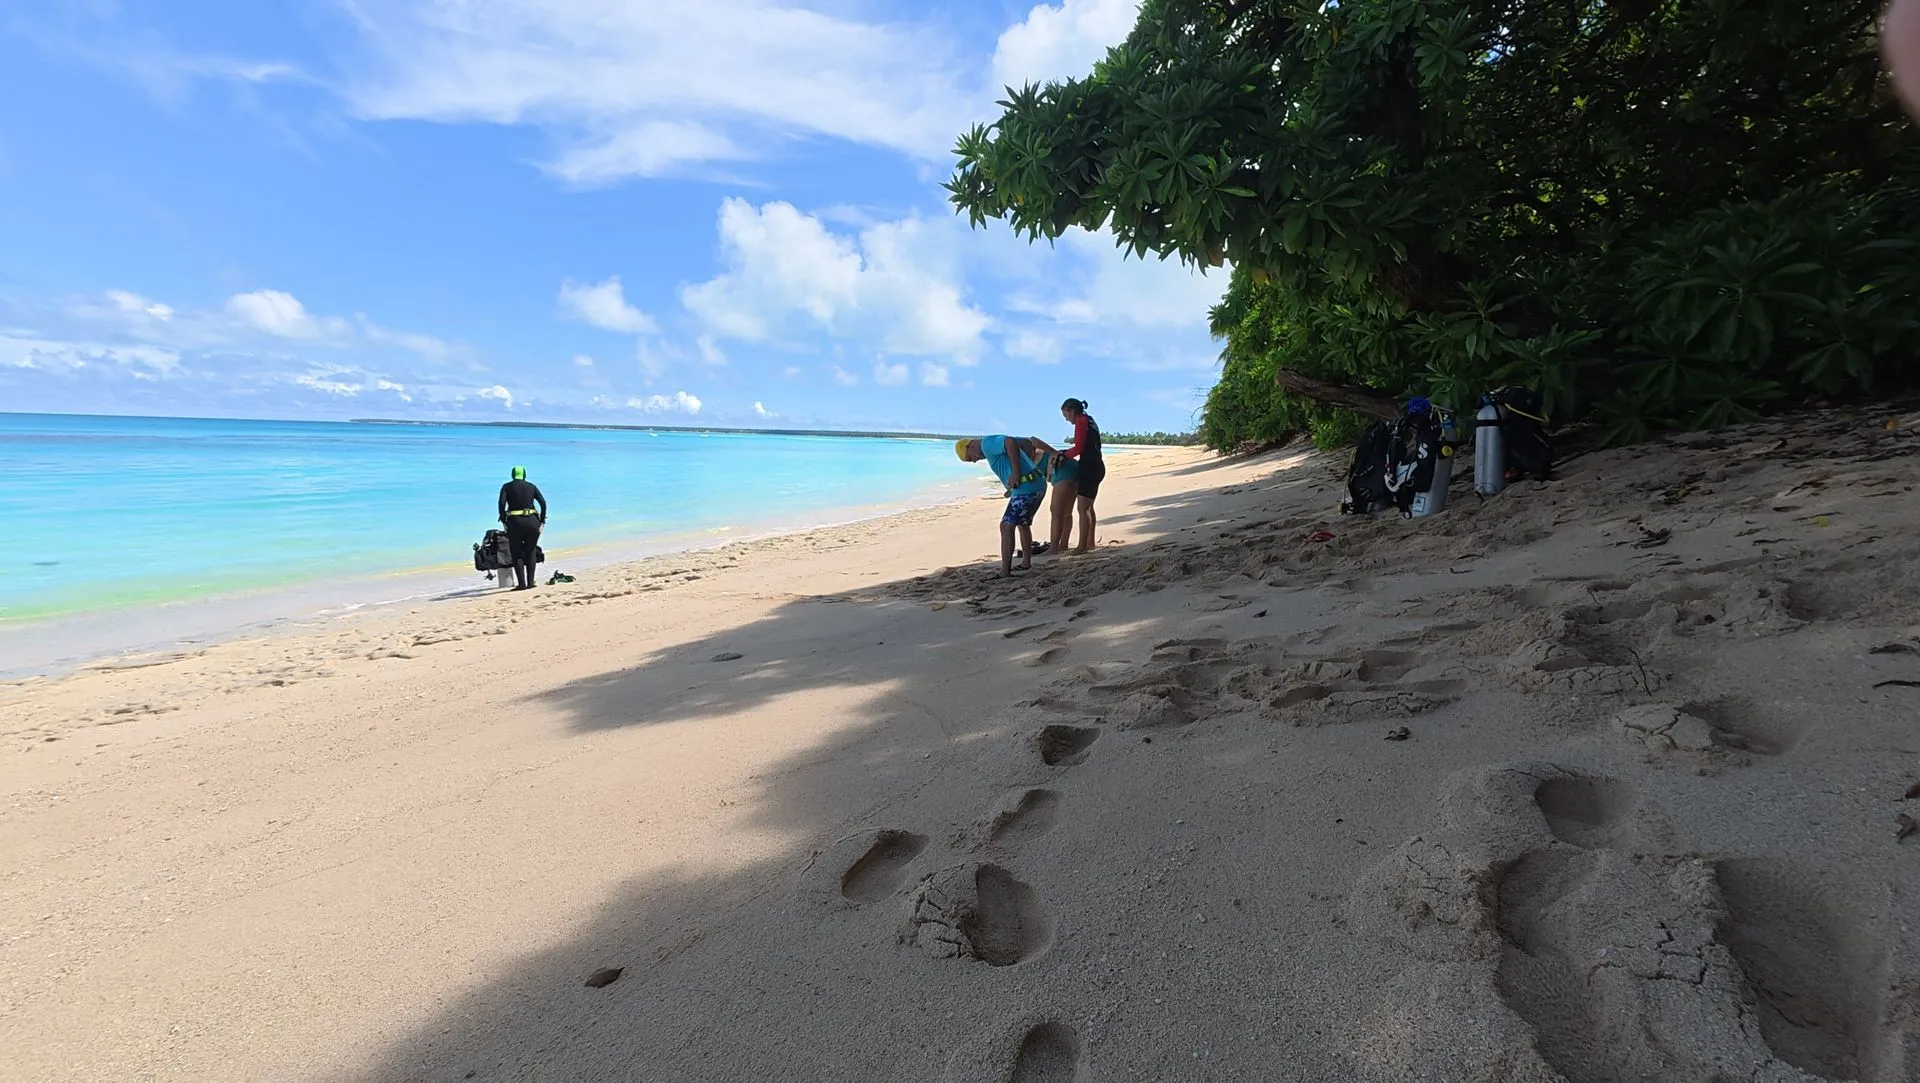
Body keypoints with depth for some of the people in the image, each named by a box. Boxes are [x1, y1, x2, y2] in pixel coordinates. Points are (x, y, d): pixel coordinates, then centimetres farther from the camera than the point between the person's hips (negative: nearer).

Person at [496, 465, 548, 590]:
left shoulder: (507, 487, 7)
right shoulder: (532, 486, 12)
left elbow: (502, 503, -8)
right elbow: (543, 503, 0)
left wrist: (503, 521, -2)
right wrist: (542, 521, 4)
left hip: (515, 522, -2)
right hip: (532, 521, 2)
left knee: (517, 554, 6)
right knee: (531, 552, 12)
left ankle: (522, 584, -3)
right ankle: (530, 583, 6)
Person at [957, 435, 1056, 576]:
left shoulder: (987, 444, -5)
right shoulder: (999, 442, 24)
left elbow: (1011, 442, -25)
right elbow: (1030, 441, 24)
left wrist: (1016, 473, -21)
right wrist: (1054, 454, 22)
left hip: (1025, 489, -10)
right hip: (1038, 485, 10)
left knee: (1006, 526, -9)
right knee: (1023, 524, 26)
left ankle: (1005, 572, -12)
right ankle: (1026, 562, 39)